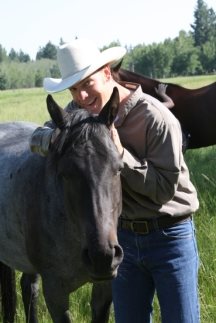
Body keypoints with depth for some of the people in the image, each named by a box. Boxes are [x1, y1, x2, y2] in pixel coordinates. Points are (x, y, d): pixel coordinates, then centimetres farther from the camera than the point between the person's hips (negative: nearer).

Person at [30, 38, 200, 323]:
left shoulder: (157, 118, -20)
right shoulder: (80, 111, -2)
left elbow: (165, 188, -19)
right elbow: (38, 138, 4)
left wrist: (121, 154, -29)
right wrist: (57, 136, -19)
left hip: (170, 236, -5)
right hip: (124, 236, 5)